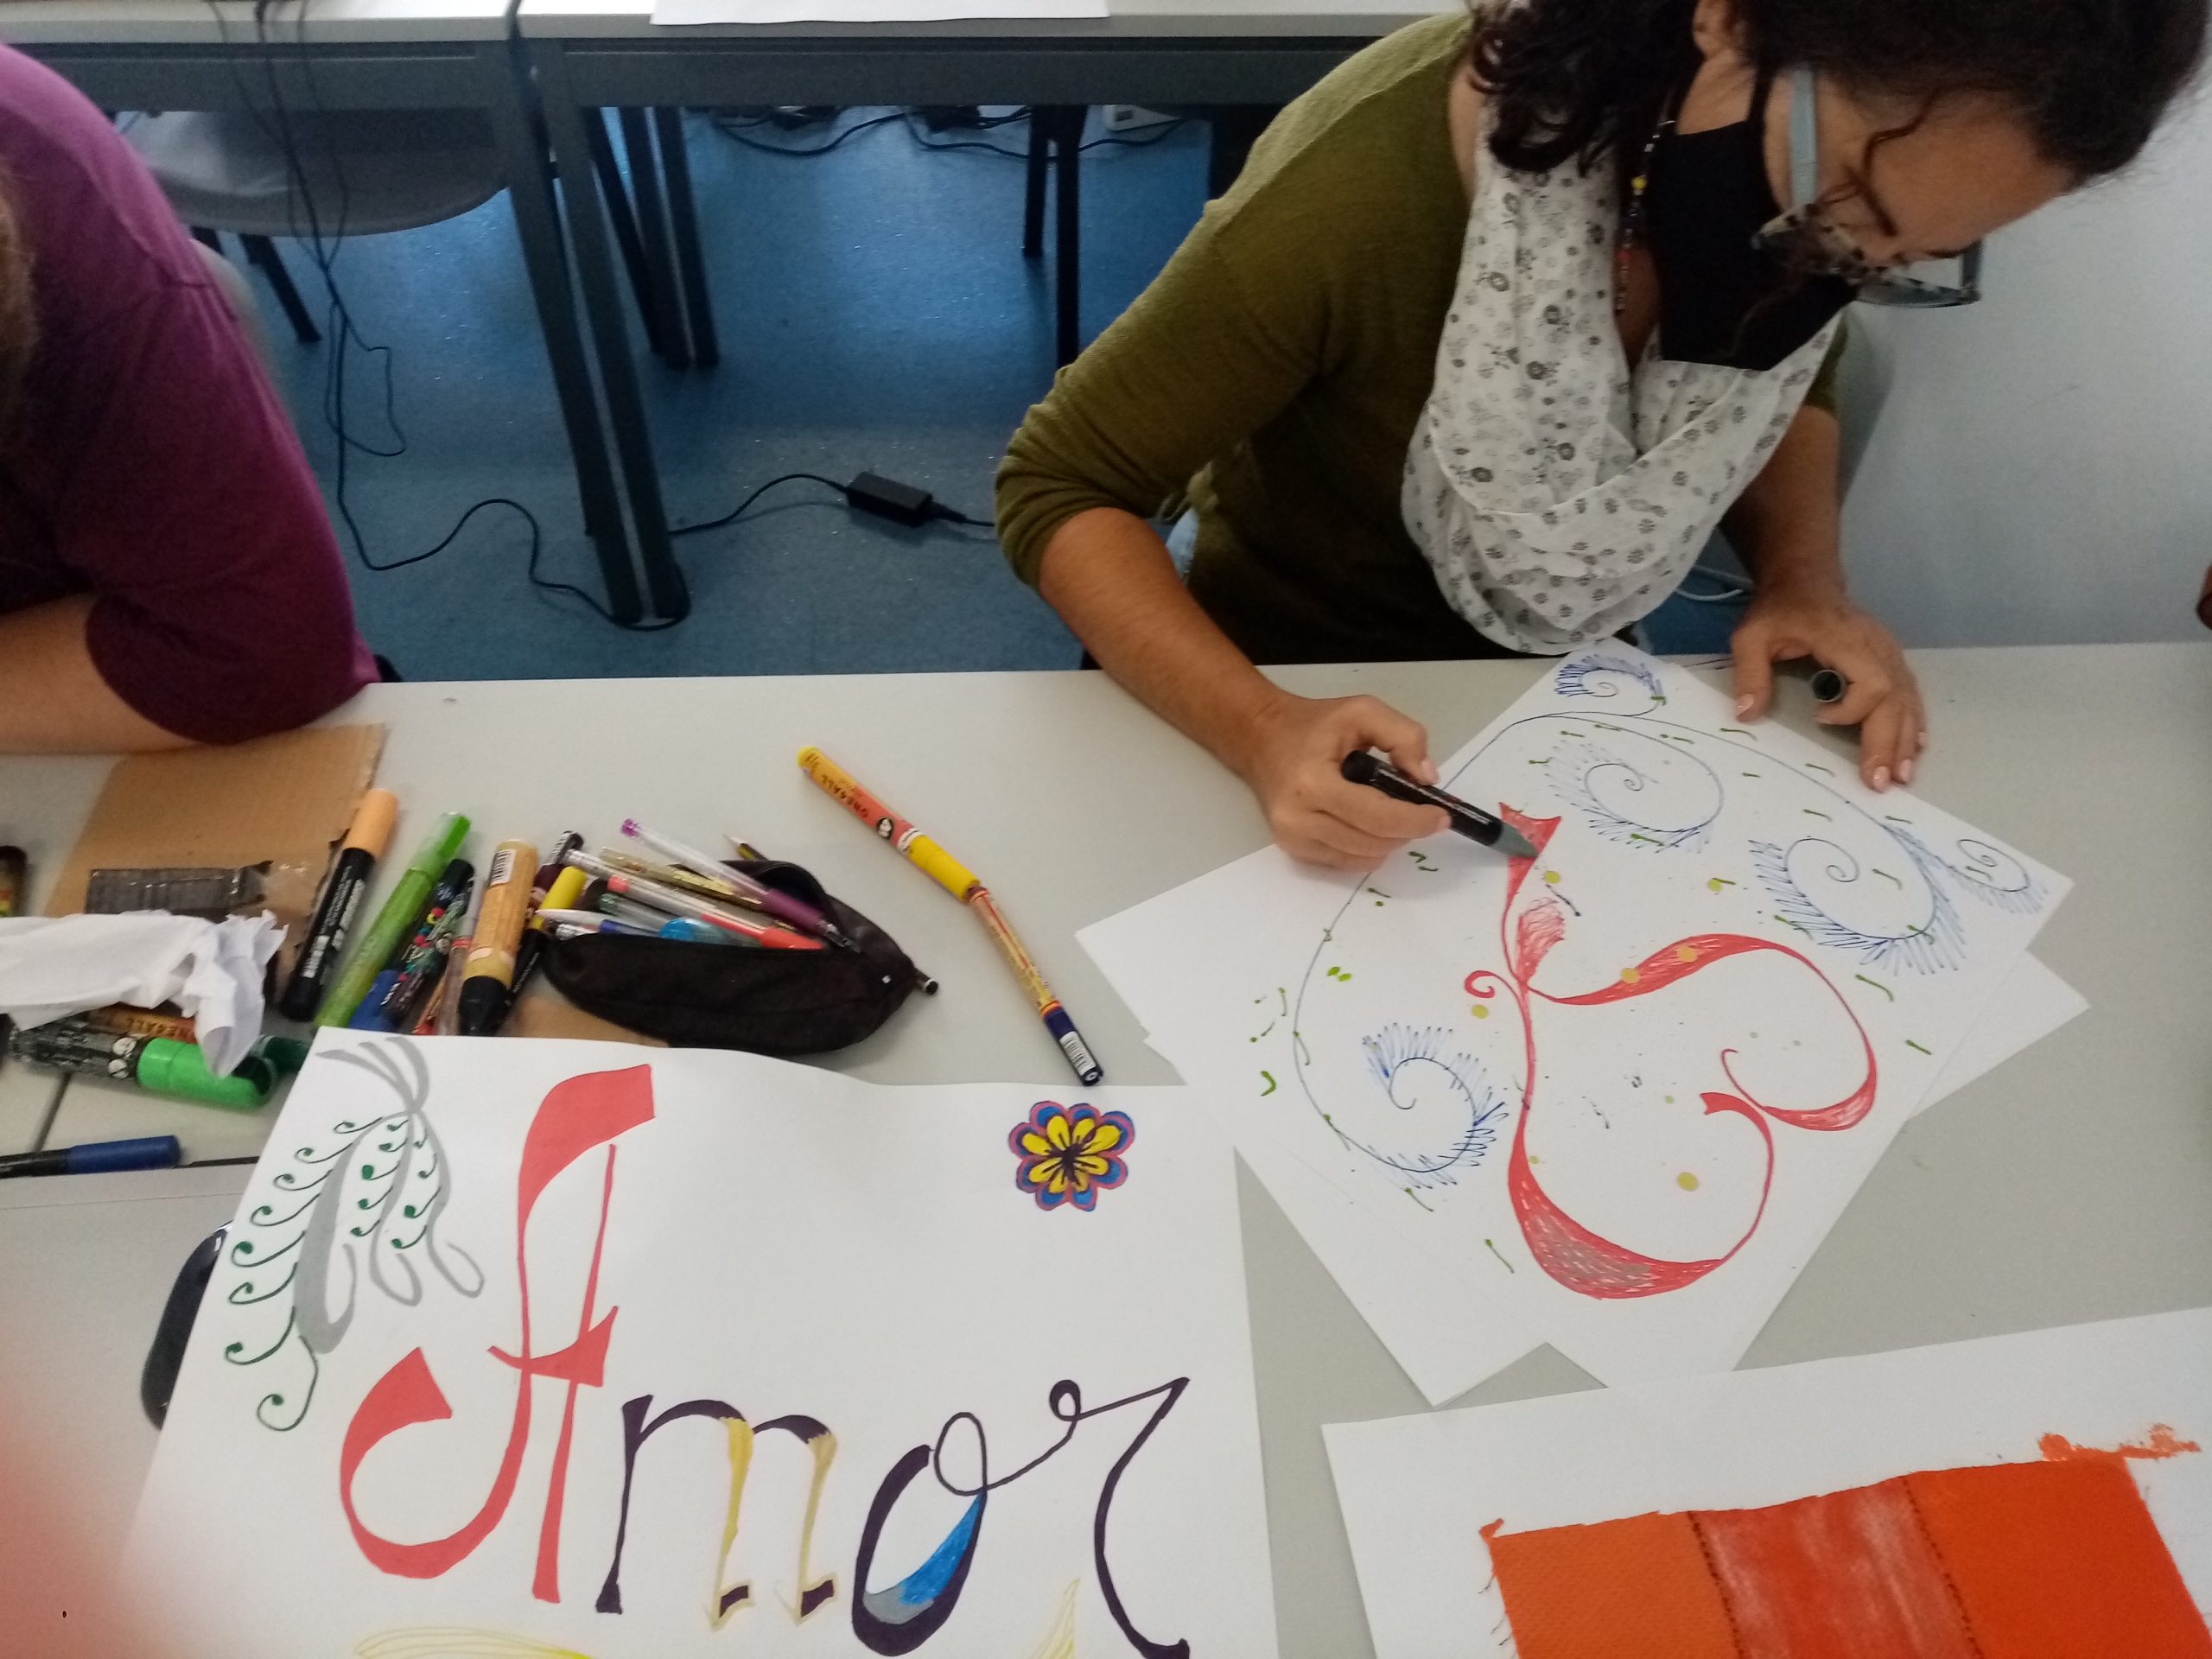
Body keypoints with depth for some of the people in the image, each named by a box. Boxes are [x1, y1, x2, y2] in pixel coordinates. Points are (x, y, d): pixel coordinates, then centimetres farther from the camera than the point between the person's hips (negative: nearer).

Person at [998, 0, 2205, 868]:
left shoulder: (1781, 208, -16)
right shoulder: (1352, 201, -33)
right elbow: (1060, 490, -24)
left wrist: (1803, 581, -15)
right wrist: (1261, 731, -38)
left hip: (1557, 682, 4)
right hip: (1309, 695, -4)